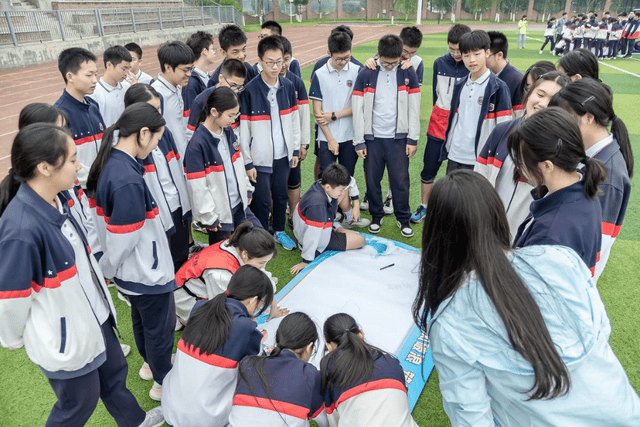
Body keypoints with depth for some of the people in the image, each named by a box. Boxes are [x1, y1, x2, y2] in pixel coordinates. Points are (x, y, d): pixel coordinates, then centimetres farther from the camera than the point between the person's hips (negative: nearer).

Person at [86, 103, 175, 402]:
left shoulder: (108, 162, -3)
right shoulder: (128, 181, -32)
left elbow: (110, 222, 5)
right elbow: (123, 239, -26)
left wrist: (108, 267, 13)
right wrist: (108, 269, -6)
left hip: (130, 272, 9)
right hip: (147, 272, -9)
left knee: (141, 318, 28)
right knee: (160, 325, 14)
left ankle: (150, 363, 53)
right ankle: (163, 383, 37)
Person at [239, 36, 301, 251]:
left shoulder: (288, 86, 0)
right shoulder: (249, 91, -13)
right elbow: (243, 130, -11)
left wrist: (295, 149, 9)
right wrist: (247, 162, -10)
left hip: (283, 154, 4)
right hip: (260, 157, -4)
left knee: (281, 195, 16)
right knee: (262, 200, 5)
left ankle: (279, 231, 38)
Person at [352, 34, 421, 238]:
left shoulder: (408, 73, 1)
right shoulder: (365, 75, -2)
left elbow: (414, 108, 2)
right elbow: (357, 110, -2)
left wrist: (413, 139, -2)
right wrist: (359, 141, -4)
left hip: (398, 138, 0)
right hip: (372, 138, 0)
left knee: (400, 180, 3)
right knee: (372, 180, 7)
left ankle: (403, 219, 20)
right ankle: (376, 216, 27)